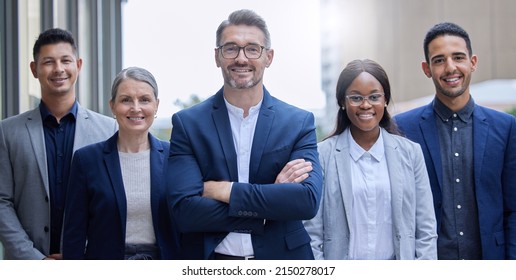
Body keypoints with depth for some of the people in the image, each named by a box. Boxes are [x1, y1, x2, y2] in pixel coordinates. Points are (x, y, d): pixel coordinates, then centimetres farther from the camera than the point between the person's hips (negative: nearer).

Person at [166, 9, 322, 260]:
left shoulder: (299, 122, -4)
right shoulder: (187, 123, -6)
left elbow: (308, 200, -17)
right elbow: (184, 210, -16)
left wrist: (225, 190, -19)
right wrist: (273, 199, -19)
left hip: (281, 257, 1)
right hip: (212, 261, 0)